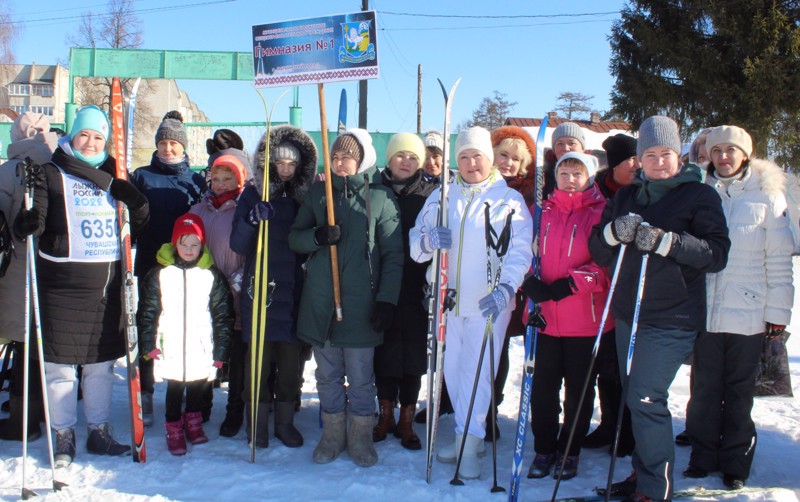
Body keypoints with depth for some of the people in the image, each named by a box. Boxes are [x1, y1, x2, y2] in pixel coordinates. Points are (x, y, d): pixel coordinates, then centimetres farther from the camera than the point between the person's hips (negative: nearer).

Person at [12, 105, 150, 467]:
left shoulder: (112, 176, 12)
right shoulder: (51, 174, 0)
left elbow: (140, 215, 18)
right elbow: (34, 219, -10)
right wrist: (29, 221, -28)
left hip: (107, 282, 4)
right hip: (63, 283, -4)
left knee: (102, 362, 12)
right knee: (61, 364, 2)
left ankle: (99, 431, 24)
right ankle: (63, 436, 15)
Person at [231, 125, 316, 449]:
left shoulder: (306, 197, 7)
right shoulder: (253, 194, 1)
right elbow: (237, 245, -6)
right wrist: (252, 219, -23)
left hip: (294, 291, 2)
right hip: (260, 288, -2)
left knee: (291, 358, 5)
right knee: (258, 356, 1)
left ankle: (285, 421, 18)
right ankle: (257, 421, 14)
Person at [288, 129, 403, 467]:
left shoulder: (381, 196, -1)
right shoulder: (318, 192, 8)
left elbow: (393, 254, -1)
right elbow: (295, 238, 10)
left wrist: (387, 300, -8)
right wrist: (317, 236, -12)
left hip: (360, 304, -3)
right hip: (320, 300, 3)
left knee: (361, 378, 5)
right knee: (328, 375, 12)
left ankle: (360, 438, 22)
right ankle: (333, 435, 27)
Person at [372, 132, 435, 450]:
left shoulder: (429, 194, 1)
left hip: (415, 289, -1)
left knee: (413, 353, 4)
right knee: (384, 351, 8)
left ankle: (406, 421, 17)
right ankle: (385, 415, 23)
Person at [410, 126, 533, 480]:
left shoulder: (510, 200, -1)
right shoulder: (441, 197, 9)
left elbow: (520, 252, -8)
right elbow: (415, 244, 6)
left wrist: (506, 288, -24)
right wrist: (428, 240, -18)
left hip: (488, 303, -4)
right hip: (448, 300, 4)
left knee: (477, 370, -4)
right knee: (453, 369, 11)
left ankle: (468, 445, 6)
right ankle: (469, 435, 26)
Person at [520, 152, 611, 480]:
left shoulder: (602, 212, -2)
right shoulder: (541, 211, 9)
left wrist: (571, 283, -19)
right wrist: (530, 282, -10)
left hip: (584, 318, -3)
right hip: (544, 315, 3)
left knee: (578, 387, 9)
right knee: (543, 385, 8)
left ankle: (569, 451, 24)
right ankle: (544, 449, 23)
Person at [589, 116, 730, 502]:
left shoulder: (699, 195, -2)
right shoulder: (626, 196, 13)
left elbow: (717, 253, -13)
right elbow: (598, 253, 8)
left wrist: (665, 241, -24)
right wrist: (614, 231, -14)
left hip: (672, 319, -6)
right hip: (628, 314, 6)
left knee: (646, 399, -9)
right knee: (635, 398, 13)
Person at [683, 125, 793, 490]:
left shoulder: (767, 195, 1)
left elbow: (779, 260, 1)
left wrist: (777, 313, -2)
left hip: (748, 315, -1)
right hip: (703, 312, 2)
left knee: (739, 392, 9)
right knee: (704, 390, 8)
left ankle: (735, 463, 21)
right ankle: (703, 458, 21)